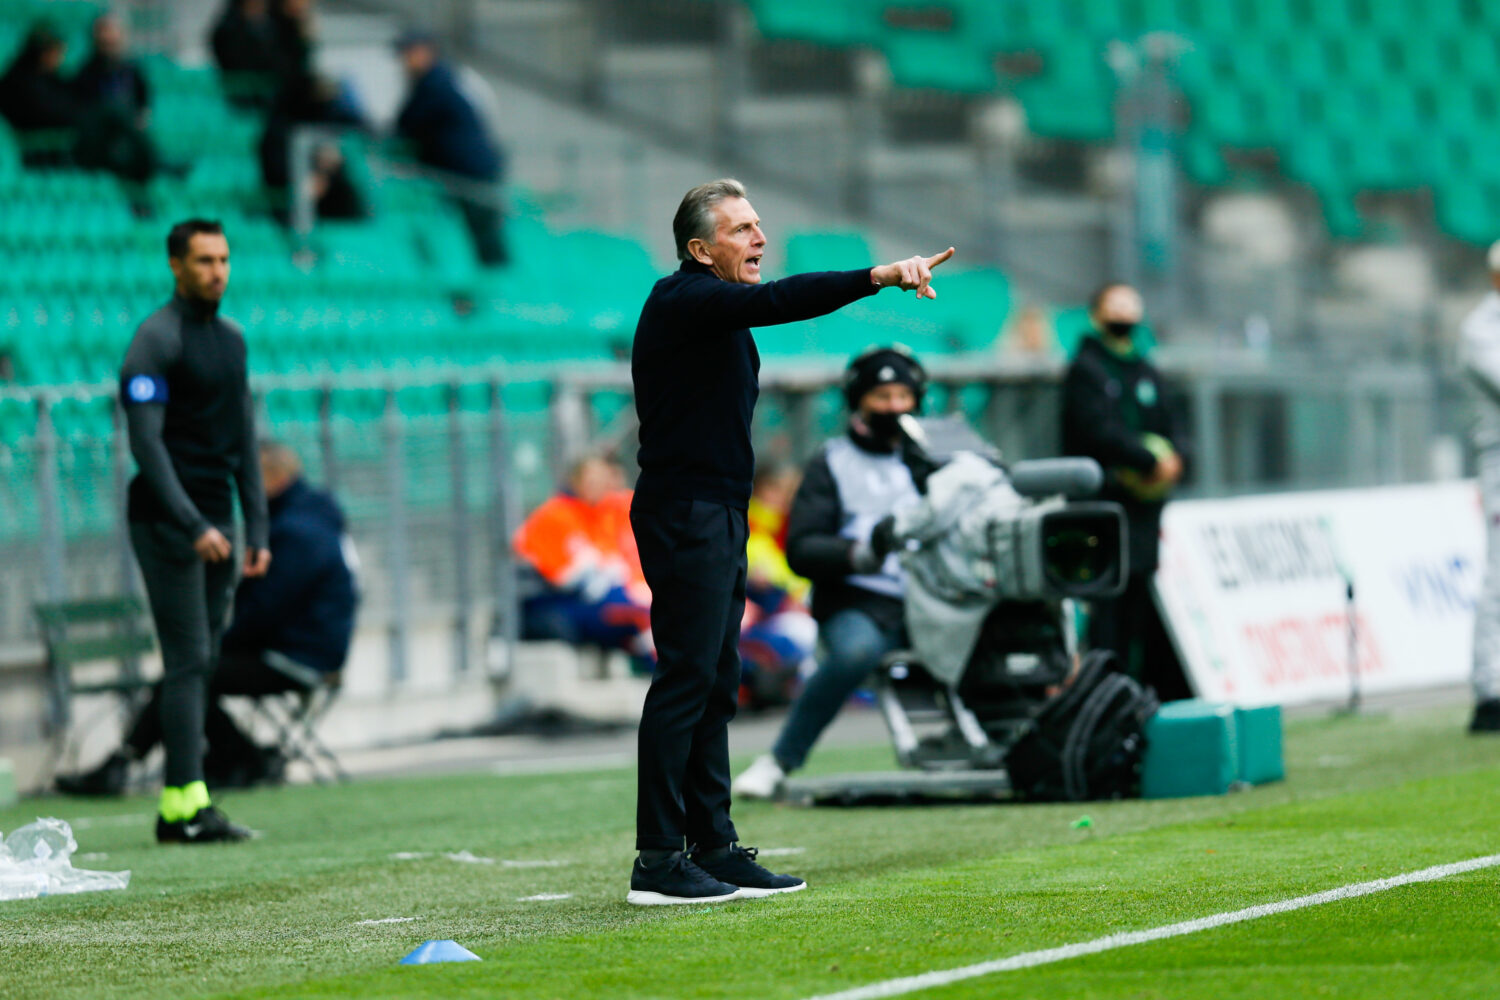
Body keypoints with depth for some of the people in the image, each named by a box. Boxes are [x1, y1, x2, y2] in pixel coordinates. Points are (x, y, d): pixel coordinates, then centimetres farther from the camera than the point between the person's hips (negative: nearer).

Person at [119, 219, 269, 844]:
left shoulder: (231, 339, 15)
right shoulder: (155, 341, -10)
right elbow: (145, 442, -17)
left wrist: (256, 529, 13)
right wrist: (194, 526, -23)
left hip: (215, 521, 8)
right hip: (166, 522, -8)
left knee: (203, 662, 5)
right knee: (188, 659, -12)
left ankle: (179, 808, 7)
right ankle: (185, 804, -13)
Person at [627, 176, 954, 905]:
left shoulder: (716, 310, 20)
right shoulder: (684, 301, -13)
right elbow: (780, 301, -27)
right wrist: (877, 278, -33)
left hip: (718, 516, 10)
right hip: (685, 512, -10)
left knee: (715, 682, 10)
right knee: (686, 676, -11)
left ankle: (713, 848, 13)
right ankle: (658, 862, -12)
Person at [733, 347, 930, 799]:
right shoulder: (831, 464, 14)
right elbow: (801, 550, 2)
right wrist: (860, 553, -17)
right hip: (859, 602, -3)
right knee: (855, 649, -38)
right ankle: (778, 764, -27)